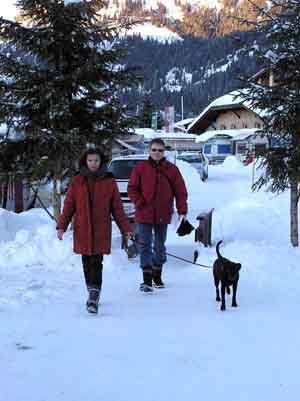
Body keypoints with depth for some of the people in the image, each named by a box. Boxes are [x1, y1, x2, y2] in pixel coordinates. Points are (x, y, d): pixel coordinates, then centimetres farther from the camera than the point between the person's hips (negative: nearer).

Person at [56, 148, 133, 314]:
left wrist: (126, 229, 3)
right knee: (87, 264, 10)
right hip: (82, 231, 2)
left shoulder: (109, 182, 3)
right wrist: (61, 226, -4)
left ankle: (93, 299, -15)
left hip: (101, 231, -2)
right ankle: (93, 294, 26)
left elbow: (117, 208, 6)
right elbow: (68, 205, 6)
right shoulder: (77, 181, 5)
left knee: (96, 263, -11)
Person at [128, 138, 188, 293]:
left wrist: (182, 210, -5)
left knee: (160, 246, 14)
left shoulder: (171, 169, 2)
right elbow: (132, 188, 1)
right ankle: (147, 280, -5)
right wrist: (139, 203, -12)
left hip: (163, 216, 2)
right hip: (144, 215, -2)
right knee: (145, 246, -6)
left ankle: (157, 275, 30)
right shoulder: (140, 168, -2)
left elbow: (180, 191, 3)